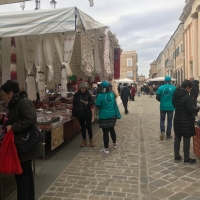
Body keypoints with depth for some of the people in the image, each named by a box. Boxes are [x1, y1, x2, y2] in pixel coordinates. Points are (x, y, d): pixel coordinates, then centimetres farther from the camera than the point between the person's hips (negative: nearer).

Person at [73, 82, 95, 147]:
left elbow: (93, 102, -6)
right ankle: (84, 141, 22)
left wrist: (88, 103, -26)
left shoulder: (88, 94, -4)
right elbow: (74, 105, 6)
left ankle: (91, 140, 19)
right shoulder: (76, 95, 1)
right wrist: (74, 113, -1)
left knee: (89, 126, 2)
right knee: (82, 127, 11)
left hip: (88, 114, -2)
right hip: (80, 114, 2)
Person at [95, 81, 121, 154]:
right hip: (112, 115, 6)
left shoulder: (100, 95, -18)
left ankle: (106, 149, 7)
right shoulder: (112, 94, 0)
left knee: (105, 132, 0)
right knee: (112, 129, 23)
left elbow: (98, 105, -12)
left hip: (104, 117, -5)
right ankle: (115, 144, 39)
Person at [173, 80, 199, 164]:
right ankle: (187, 159, 13)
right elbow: (190, 110, -21)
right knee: (186, 140, 3)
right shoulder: (187, 97, -20)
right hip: (186, 121, -7)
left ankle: (177, 157, 23)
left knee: (177, 138, 14)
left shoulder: (176, 95, 4)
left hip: (177, 120, 7)